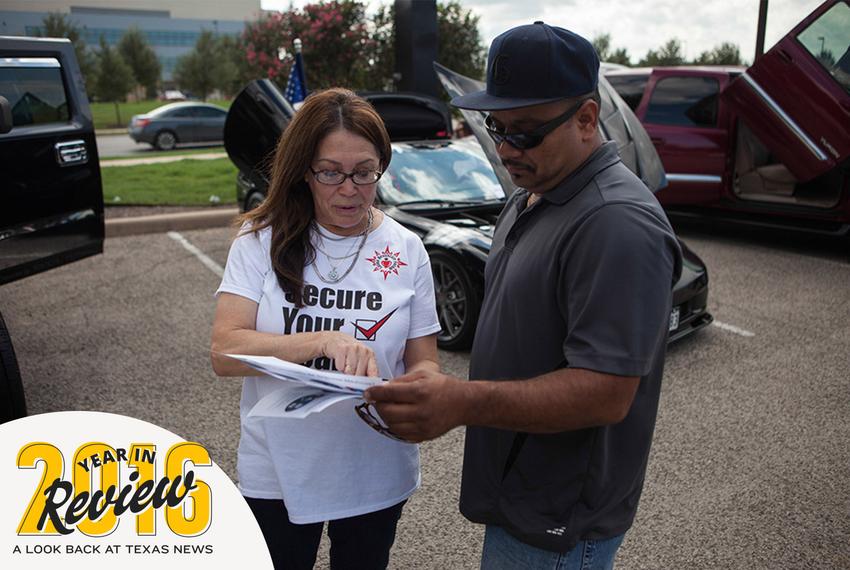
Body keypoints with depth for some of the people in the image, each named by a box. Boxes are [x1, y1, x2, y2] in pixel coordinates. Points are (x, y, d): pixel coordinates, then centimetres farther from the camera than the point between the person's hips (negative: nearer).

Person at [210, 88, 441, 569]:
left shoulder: (406, 250, -5)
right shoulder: (263, 239, -9)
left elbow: (424, 363, -1)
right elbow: (225, 353, -17)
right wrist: (325, 340, -31)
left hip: (376, 477, 1)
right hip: (277, 474, -1)